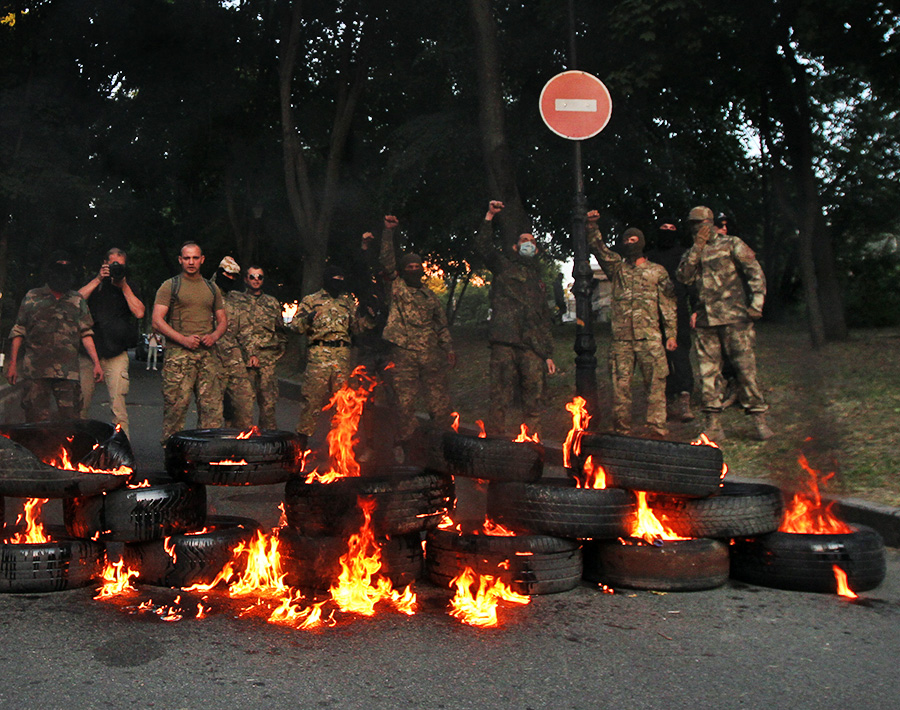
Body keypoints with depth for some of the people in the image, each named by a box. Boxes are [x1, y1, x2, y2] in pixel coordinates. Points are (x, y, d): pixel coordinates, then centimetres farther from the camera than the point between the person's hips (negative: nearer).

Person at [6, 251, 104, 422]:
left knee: (71, 419, -2)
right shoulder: (32, 297, 10)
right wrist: (13, 364, 5)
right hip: (36, 369, -1)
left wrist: (96, 363, 4)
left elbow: (86, 333, 12)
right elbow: (19, 331, 11)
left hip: (68, 370, 1)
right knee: (36, 419, -2)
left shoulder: (77, 300, 13)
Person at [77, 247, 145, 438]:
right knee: (81, 401, 4)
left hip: (116, 353, -1)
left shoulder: (129, 288, 12)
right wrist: (98, 280, -6)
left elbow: (139, 312, -4)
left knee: (118, 402, -9)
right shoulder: (93, 283, 14)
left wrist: (124, 286, -5)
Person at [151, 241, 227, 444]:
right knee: (175, 405, -6)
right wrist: (183, 339, -14)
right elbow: (157, 320, -2)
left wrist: (214, 335, 0)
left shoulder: (212, 288, 19)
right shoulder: (170, 286, 6)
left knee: (213, 406, -1)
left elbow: (222, 320, 23)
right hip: (178, 353, -4)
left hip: (207, 354, 4)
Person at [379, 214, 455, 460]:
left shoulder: (429, 295, 19)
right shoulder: (396, 286, 9)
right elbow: (387, 260, -4)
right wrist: (388, 231, -10)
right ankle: (402, 444, 7)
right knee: (405, 401, -4)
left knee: (440, 399, 2)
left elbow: (441, 323, 23)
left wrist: (448, 347, 14)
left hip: (431, 354, 3)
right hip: (404, 353, -3)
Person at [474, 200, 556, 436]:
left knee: (534, 397, 1)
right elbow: (482, 246, 3)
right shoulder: (504, 265, 18)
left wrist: (548, 354, 17)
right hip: (505, 342, -4)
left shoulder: (538, 281, 28)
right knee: (501, 394, -8)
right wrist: (489, 216, -4)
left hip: (533, 346, 4)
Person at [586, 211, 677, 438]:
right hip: (621, 338, 2)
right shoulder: (617, 268, 16)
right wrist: (592, 226, -8)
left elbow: (668, 304, 9)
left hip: (650, 337, -2)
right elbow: (598, 248, 6)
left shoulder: (657, 271, 11)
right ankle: (622, 429, 10)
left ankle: (657, 428, -2)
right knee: (620, 385, 2)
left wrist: (671, 333, 2)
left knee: (655, 383, -6)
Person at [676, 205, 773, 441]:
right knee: (708, 372, 2)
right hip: (704, 321, 4)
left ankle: (760, 419, 3)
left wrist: (756, 304, -8)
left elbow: (755, 273, 1)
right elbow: (684, 277, -2)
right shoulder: (691, 253, 17)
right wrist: (697, 247, -7)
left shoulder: (731, 244, 5)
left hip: (734, 317, -4)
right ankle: (713, 425, 7)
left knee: (746, 367, -6)